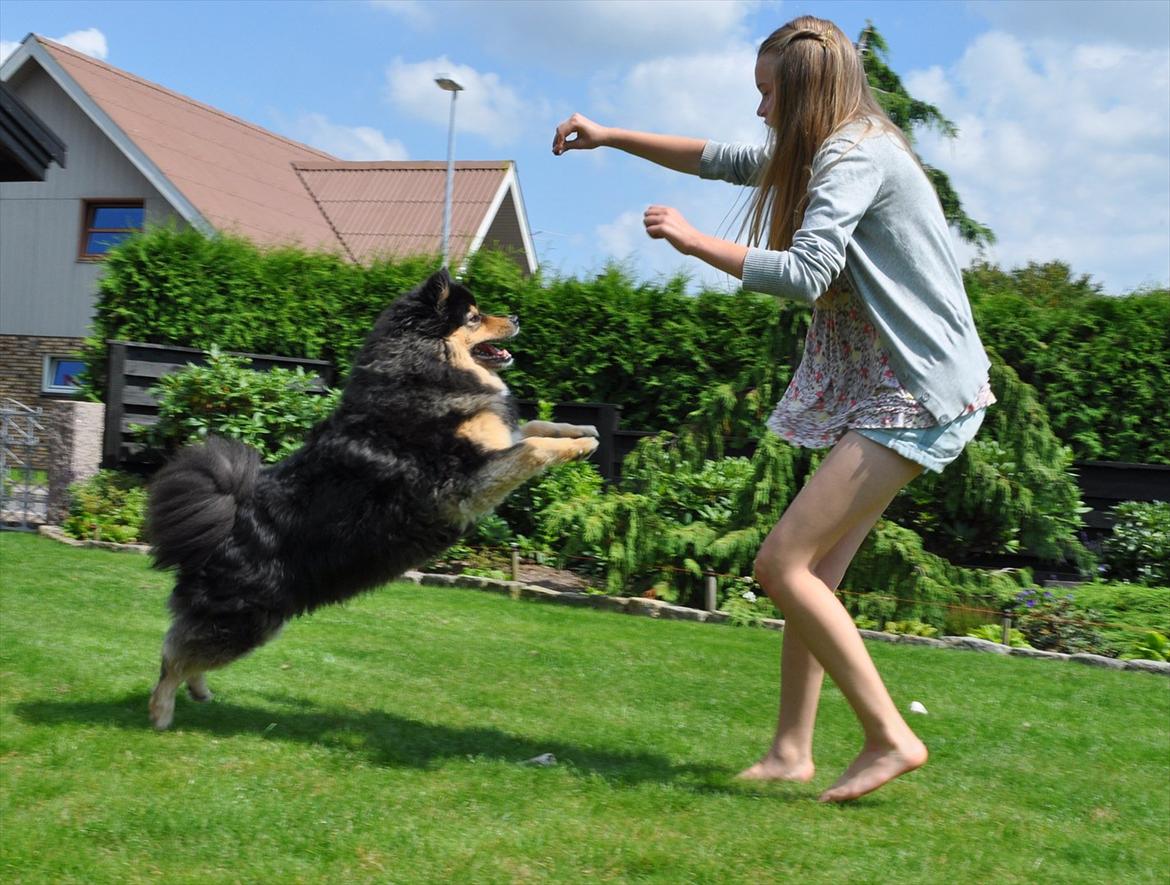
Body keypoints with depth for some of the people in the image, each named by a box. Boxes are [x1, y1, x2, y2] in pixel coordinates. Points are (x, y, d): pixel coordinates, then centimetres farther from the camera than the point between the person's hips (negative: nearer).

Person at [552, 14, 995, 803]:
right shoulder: (828, 152, 17)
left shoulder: (854, 155, -14)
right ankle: (791, 753, 15)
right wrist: (609, 137, 24)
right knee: (815, 573, 8)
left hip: (919, 395, -10)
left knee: (783, 564, -13)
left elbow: (805, 272, -26)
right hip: (879, 389, 10)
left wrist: (693, 241, -16)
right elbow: (718, 159, 26)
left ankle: (890, 737, -5)